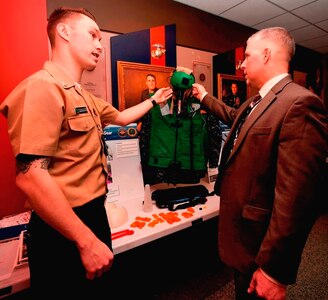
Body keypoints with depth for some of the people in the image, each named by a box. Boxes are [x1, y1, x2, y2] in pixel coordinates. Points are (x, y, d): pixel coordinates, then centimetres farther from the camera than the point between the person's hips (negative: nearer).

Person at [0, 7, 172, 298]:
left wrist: (153, 100, 29)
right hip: (65, 231, -9)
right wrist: (86, 241, -26)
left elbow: (121, 117, 28)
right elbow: (30, 176, -28)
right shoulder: (43, 87, -20)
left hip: (93, 214, 10)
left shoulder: (85, 96, 11)